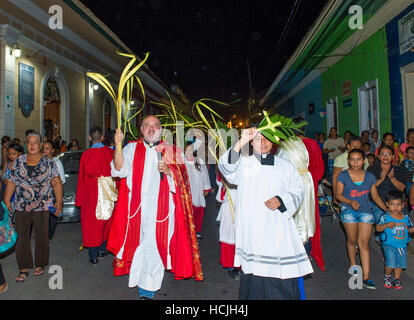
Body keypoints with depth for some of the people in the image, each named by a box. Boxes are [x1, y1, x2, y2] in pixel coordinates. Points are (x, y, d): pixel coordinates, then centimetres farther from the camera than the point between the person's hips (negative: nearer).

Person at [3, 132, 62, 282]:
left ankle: (40, 264, 23)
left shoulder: (48, 162, 0)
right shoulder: (19, 161, 7)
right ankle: (24, 268, 17)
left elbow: (56, 182, -3)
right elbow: (11, 182, 8)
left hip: (42, 205, -2)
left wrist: (59, 201, -9)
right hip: (22, 206, 2)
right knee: (21, 236, 4)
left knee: (41, 235, 5)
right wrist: (6, 201, 3)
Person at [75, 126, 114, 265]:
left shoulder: (86, 154, -10)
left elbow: (82, 177, -5)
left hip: (91, 193, -2)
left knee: (91, 222, 6)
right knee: (105, 221, 18)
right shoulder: (110, 152, -5)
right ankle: (102, 249, 29)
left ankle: (93, 256, 9)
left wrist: (80, 199, 3)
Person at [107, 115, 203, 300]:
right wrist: (118, 146, -17)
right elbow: (120, 170, -4)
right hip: (136, 206, 2)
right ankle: (140, 280, 33)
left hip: (161, 207, -1)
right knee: (138, 244, 9)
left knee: (153, 247, 0)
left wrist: (168, 170, -20)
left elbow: (182, 180, 0)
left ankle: (147, 290, 16)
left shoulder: (171, 151, 7)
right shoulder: (132, 148, 10)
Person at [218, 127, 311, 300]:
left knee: (282, 274, 2)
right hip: (251, 230, -1)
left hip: (277, 230, 1)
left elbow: (298, 190, 12)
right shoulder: (243, 163, 6)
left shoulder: (285, 166, 12)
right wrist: (241, 142, -26)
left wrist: (281, 200, -8)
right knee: (254, 275, 3)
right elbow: (225, 166, -13)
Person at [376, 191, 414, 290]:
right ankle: (387, 277, 19)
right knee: (391, 264, -8)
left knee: (400, 264, 10)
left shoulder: (406, 218, 2)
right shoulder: (386, 217, -11)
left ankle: (397, 280, 29)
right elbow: (378, 228, -12)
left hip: (402, 245, 4)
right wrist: (387, 225, -29)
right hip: (389, 245, -4)